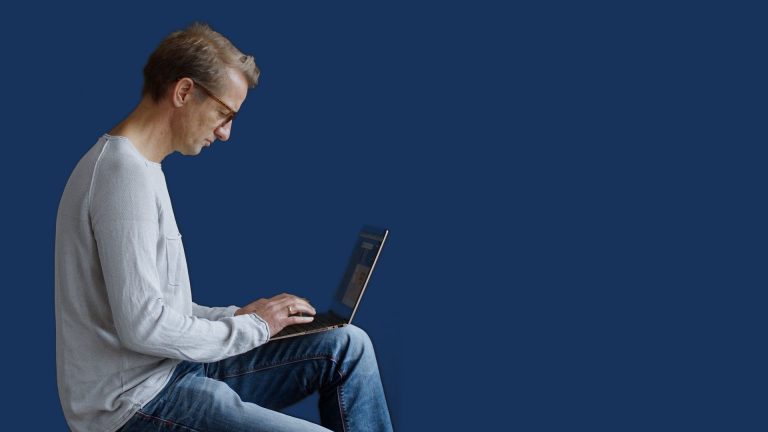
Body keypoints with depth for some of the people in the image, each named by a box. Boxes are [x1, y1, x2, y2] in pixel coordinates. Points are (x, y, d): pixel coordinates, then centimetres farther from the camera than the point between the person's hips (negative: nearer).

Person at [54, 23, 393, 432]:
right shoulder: (125, 173, -17)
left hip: (170, 367, 10)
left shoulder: (139, 167, 15)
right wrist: (251, 327, -11)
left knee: (347, 347, 5)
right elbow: (143, 324, -23)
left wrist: (236, 316, 5)